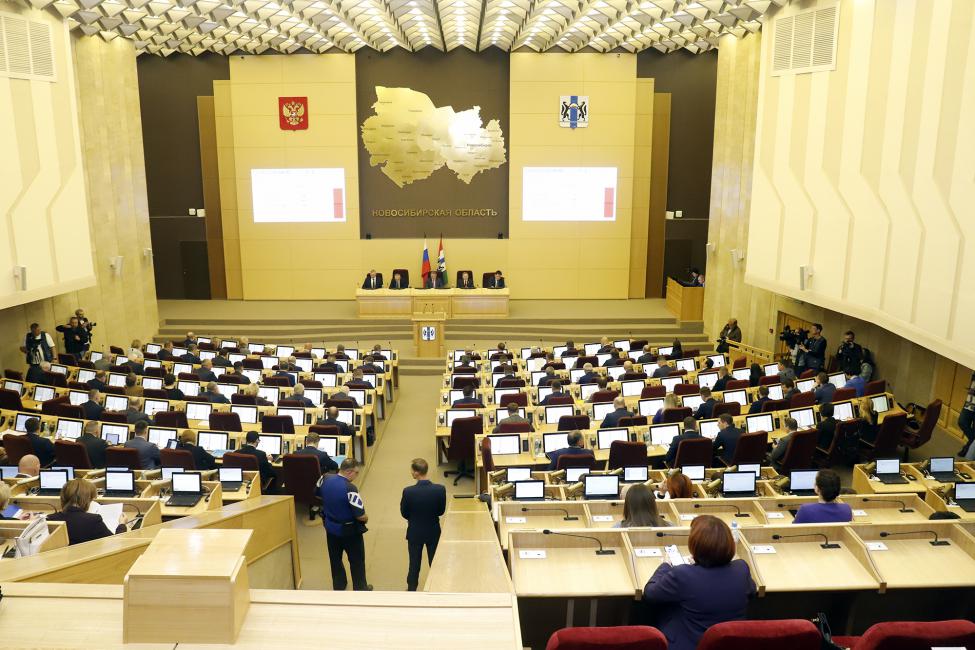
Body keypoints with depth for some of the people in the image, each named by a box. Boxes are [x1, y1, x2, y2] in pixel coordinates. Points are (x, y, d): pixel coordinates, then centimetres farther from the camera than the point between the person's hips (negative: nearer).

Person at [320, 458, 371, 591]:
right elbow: (360, 515, -27)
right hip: (349, 530, -6)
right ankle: (360, 588, 29)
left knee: (335, 558, 23)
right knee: (357, 560, 15)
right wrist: (366, 518, -5)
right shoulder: (350, 488, -32)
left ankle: (338, 586, 40)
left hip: (330, 527, 6)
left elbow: (318, 494, 9)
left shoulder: (325, 479, -13)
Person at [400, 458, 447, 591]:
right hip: (433, 532, 1)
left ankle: (412, 589, 32)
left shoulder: (408, 491, -25)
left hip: (415, 533, -1)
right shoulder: (440, 489, -21)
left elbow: (404, 513, -10)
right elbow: (441, 511, -7)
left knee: (414, 564, 18)